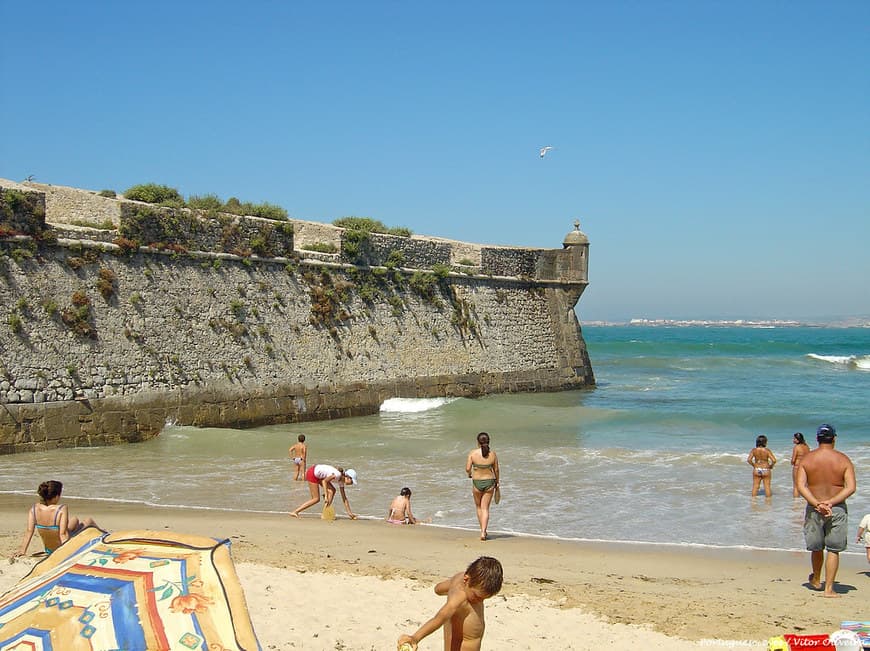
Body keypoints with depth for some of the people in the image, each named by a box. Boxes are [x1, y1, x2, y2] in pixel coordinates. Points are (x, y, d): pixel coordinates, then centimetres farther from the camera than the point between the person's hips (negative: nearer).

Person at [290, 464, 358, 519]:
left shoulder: (341, 481, 5)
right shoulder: (337, 474, -22)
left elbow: (344, 498, 9)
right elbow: (324, 481, -20)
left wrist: (349, 512, 9)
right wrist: (326, 496, -22)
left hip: (317, 475, 9)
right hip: (312, 473, -9)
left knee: (332, 491, -2)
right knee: (316, 499, -5)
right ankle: (294, 512, -5)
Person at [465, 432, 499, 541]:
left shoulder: (473, 453, -13)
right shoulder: (493, 454, -7)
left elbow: (468, 468, -14)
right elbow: (496, 470, 1)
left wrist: (469, 474, 9)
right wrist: (497, 482, 16)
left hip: (477, 483, -1)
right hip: (489, 482, 1)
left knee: (479, 507, 21)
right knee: (485, 508, 7)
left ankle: (483, 530, 26)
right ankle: (483, 532, -4)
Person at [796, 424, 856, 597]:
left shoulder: (806, 459, -3)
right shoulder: (844, 460, -4)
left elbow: (801, 486, -13)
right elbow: (851, 487, -13)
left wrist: (817, 504, -18)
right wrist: (830, 502, -16)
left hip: (814, 509, 1)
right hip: (837, 509, -1)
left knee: (816, 548, 18)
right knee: (833, 550, 6)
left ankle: (816, 580, 38)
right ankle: (829, 588, 3)